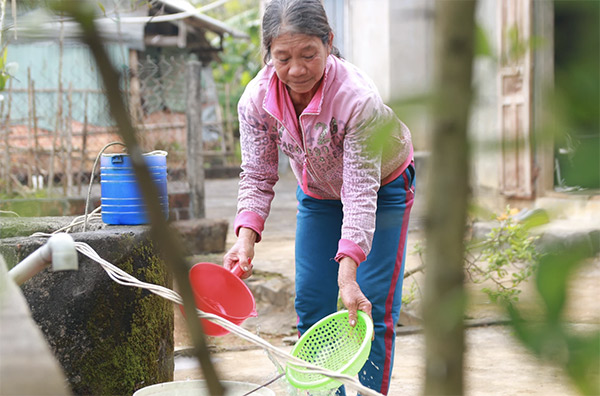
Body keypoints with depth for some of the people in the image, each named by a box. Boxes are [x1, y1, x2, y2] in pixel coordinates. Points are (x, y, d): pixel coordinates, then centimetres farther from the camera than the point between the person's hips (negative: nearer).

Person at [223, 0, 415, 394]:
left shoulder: (359, 98, -38)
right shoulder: (257, 100, -25)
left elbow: (361, 192, -37)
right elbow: (257, 175, -16)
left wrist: (347, 273, -46)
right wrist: (246, 237, -34)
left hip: (383, 188, -4)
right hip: (318, 194, 4)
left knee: (371, 310, -10)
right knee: (312, 307, 1)